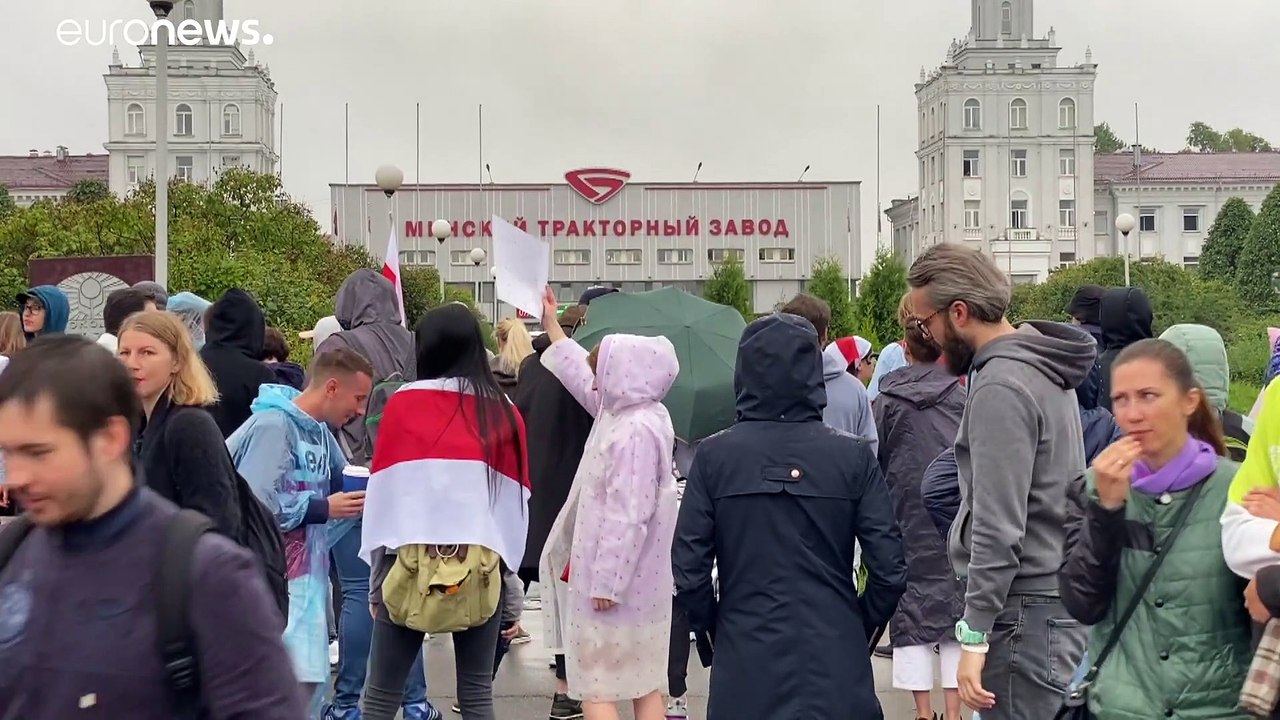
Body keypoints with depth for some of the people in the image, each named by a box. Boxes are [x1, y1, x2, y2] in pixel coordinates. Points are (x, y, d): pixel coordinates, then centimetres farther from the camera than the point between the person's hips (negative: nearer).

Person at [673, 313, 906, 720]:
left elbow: (688, 572, -6)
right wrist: (860, 625, 11)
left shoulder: (713, 456, -6)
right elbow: (889, 570, -6)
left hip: (745, 667, 0)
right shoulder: (853, 456, -6)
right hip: (835, 669, 0)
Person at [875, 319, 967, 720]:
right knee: (954, 606, 7)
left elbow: (877, 465, 3)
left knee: (910, 611, 6)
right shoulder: (962, 398, -2)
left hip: (907, 521, -1)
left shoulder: (887, 401, -3)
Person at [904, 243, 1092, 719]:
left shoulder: (1000, 388, -18)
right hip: (1061, 595, 10)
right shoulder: (1043, 365, 12)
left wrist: (974, 638, -19)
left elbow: (999, 528, -22)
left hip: (1024, 608, -10)